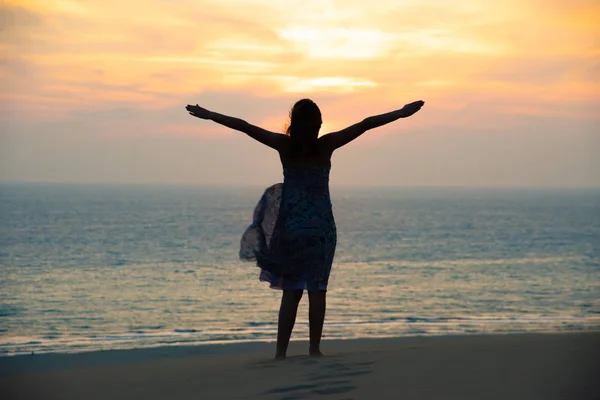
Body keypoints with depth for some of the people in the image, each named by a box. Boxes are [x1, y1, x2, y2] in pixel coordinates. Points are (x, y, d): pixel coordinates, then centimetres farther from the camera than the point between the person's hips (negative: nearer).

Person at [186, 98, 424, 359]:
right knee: (317, 288, 5)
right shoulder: (326, 145, -7)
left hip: (290, 223, 2)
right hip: (321, 226, -2)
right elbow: (365, 125, -7)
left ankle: (281, 351, 4)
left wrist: (207, 115, 5)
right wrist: (401, 113, -3)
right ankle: (314, 349, 2)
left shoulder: (284, 145, -4)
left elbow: (243, 126, -2)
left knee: (291, 290, 8)